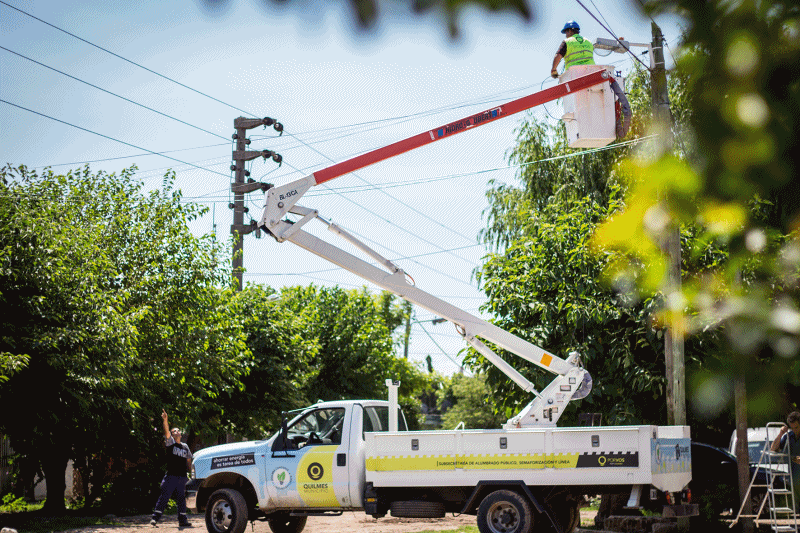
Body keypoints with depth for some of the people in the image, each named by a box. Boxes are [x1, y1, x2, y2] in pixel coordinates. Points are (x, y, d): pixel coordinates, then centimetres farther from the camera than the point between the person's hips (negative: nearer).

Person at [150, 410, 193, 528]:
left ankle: (182, 520, 15)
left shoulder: (185, 447, 18)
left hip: (182, 477, 5)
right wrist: (165, 420, -28)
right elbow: (166, 432, -13)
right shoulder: (170, 443, 4)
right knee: (164, 497, -7)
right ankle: (155, 518, -6)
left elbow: (188, 461, 26)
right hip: (170, 476, -5)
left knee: (181, 499, 8)